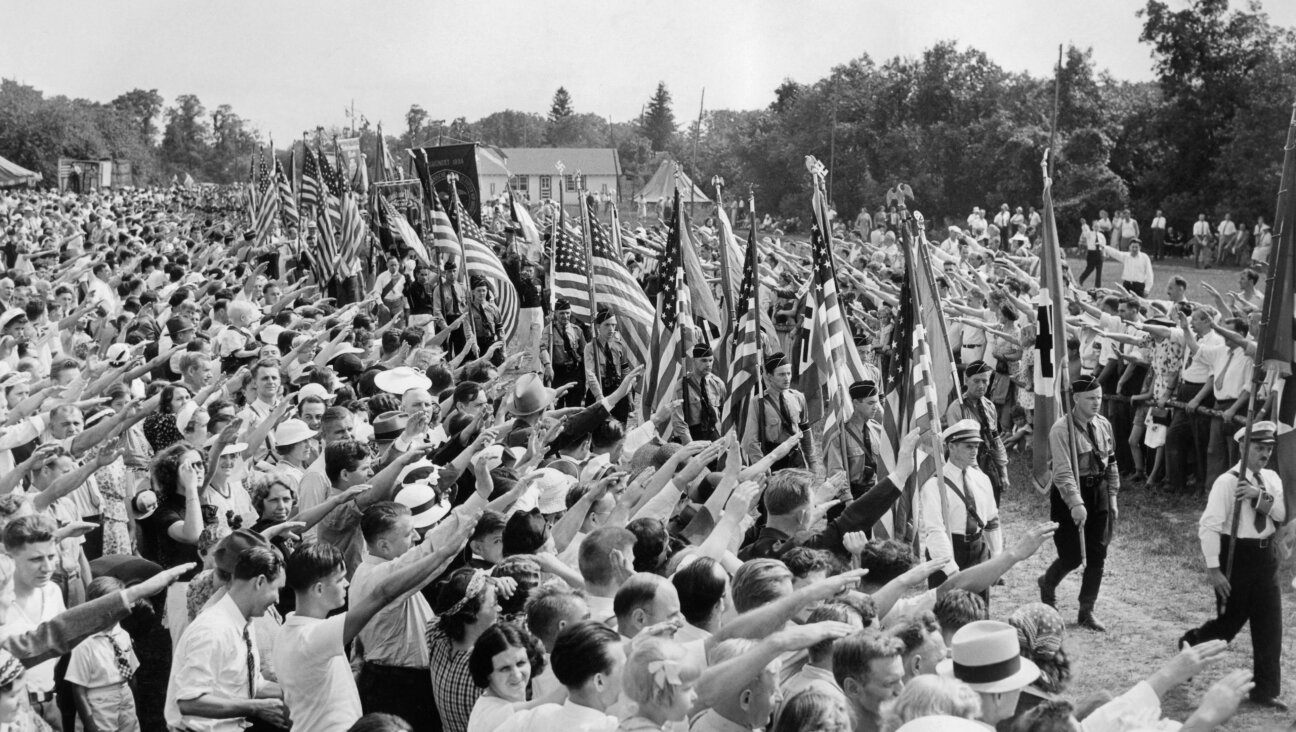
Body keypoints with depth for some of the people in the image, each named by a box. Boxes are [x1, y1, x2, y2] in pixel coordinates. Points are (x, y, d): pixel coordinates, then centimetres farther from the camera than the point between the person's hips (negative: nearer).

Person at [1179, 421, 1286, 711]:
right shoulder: (1227, 482, -15)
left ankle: (1266, 690, 18)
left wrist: (1260, 495, -25)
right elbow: (1209, 526, -18)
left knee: (1270, 627, 7)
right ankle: (1189, 644, 33)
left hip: (1266, 556, 6)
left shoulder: (1271, 479, 6)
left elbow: (1281, 514, -9)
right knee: (1230, 621, 4)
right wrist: (1213, 569, -21)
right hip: (1236, 556, -6)